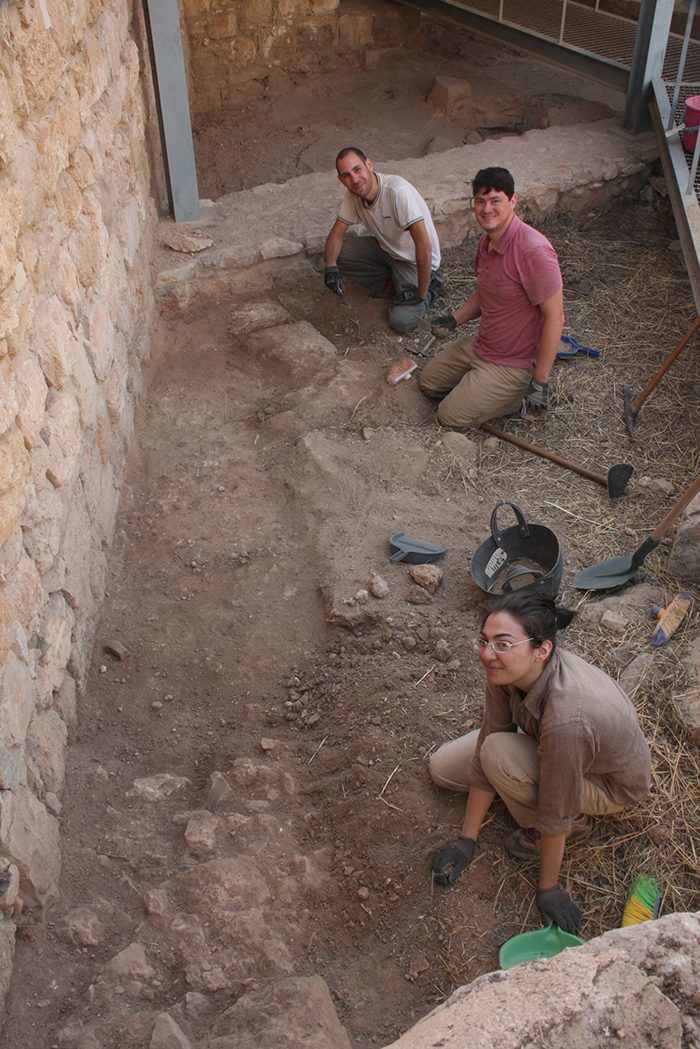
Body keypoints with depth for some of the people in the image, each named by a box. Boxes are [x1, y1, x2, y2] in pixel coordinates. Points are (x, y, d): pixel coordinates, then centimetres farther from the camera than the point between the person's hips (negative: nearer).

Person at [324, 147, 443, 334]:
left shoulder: (398, 191, -34)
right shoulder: (353, 195, -11)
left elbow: (424, 245, -36)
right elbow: (337, 233, 0)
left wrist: (421, 294, -30)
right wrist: (330, 266, -21)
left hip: (414, 260, -7)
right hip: (386, 249, 7)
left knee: (402, 322, -25)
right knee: (335, 254, -12)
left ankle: (429, 286, 6)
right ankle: (390, 284, 3)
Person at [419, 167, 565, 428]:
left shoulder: (534, 251, -28)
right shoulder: (487, 241, 1)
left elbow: (554, 317, -27)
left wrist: (540, 381, -26)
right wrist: (456, 318, 2)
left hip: (512, 364, -9)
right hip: (480, 346, 9)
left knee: (451, 418, -10)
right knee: (429, 382, 19)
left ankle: (521, 397, 4)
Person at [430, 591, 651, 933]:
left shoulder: (567, 717, -44)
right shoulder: (509, 669, -24)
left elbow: (554, 813, -30)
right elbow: (483, 750, -13)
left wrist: (548, 887, -15)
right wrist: (466, 840, -7)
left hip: (612, 785, -6)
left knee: (499, 752, -30)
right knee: (442, 768, 4)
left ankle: (576, 823, -5)